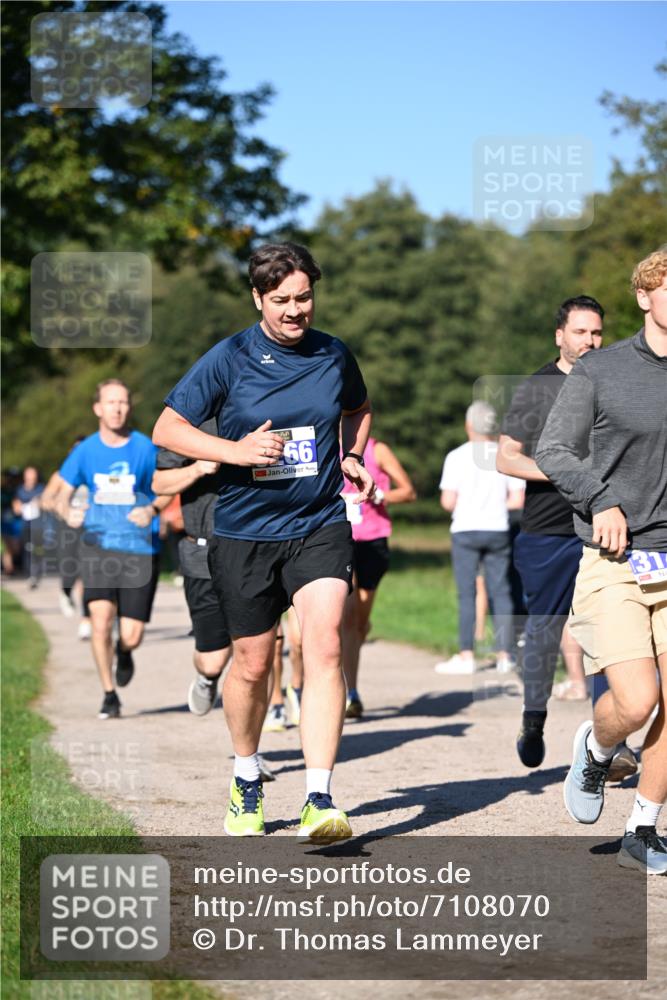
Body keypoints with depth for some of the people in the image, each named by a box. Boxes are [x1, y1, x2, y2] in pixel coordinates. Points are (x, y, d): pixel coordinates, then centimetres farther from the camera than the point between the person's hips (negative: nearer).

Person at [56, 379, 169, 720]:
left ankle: (124, 653, 38)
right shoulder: (86, 450, 3)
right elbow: (63, 493, 11)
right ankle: (109, 695, 3)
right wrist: (67, 512, -12)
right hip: (98, 546, 1)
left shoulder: (146, 448, -3)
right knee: (101, 621, -17)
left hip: (140, 548, -1)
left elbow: (168, 490, 5)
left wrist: (152, 510, -17)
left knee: (131, 637, -2)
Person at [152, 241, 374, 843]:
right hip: (245, 532, -1)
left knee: (324, 645, -18)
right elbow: (167, 430, -4)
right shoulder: (228, 360, -6)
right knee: (253, 663, 9)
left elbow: (358, 409, 26)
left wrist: (352, 458, 7)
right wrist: (236, 450, -17)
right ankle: (247, 781, 35)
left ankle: (319, 802, -21)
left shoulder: (334, 356, 4)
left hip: (321, 527, 1)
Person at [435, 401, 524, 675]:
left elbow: (447, 502, -11)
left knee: (466, 594, 1)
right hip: (497, 529, 3)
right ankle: (503, 654, 6)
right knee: (500, 592, 7)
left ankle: (466, 655, -1)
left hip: (466, 529, -3)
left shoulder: (457, 457, -7)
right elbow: (517, 499, -1)